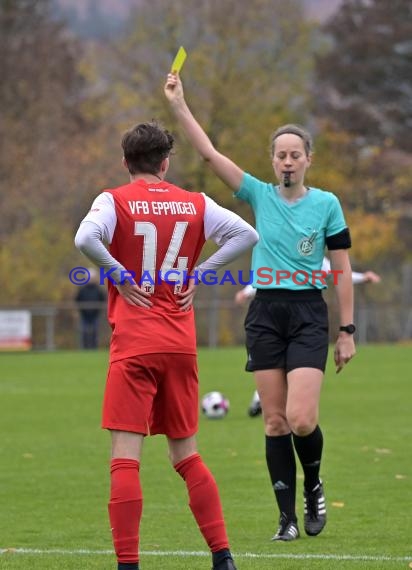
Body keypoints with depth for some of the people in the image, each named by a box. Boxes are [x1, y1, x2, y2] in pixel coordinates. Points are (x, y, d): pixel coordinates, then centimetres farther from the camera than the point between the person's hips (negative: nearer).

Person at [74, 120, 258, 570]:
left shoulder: (114, 201, -2)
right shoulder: (194, 204, 8)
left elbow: (85, 238, -22)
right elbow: (246, 234, 3)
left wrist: (119, 275, -8)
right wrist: (196, 275, 4)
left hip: (133, 346, -4)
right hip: (181, 345, 4)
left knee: (125, 458, -4)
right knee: (185, 454, 16)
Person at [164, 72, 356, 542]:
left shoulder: (326, 204, 1)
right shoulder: (259, 196, 6)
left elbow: (342, 270, 3)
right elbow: (209, 154, -2)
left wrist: (347, 331, 0)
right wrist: (179, 106, -10)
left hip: (308, 314, -2)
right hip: (265, 314, 2)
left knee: (301, 420, -14)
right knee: (274, 421, 1)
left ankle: (313, 487, 16)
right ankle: (288, 517, 7)